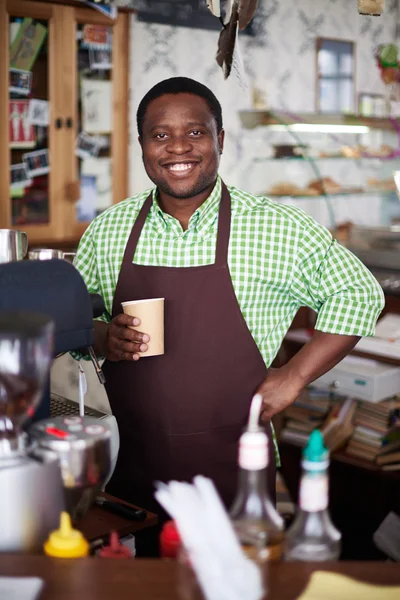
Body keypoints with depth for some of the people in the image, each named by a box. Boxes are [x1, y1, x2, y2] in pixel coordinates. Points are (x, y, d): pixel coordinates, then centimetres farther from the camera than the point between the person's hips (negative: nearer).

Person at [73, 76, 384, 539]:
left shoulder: (276, 230, -6)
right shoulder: (107, 230, 2)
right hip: (130, 466, 3)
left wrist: (294, 376, -6)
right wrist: (103, 337, -9)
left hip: (232, 466, -2)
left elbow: (360, 294, 1)